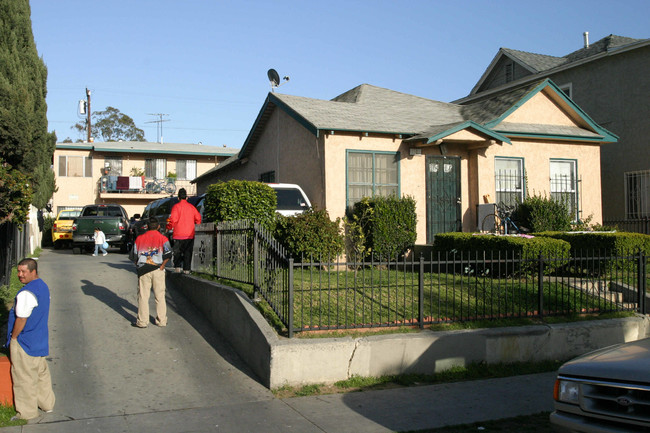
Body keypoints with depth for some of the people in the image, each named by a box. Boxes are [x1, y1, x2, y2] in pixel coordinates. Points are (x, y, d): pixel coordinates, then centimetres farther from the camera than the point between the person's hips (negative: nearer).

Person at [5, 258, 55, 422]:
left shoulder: (26, 293, -24)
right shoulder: (43, 287, 6)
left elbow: (21, 319, -23)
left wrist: (13, 338, -9)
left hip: (24, 342, -9)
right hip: (40, 340, 9)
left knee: (24, 377, 4)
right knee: (41, 372, 19)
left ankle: (27, 412, 15)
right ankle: (47, 403, 31)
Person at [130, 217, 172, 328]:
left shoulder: (139, 238, 6)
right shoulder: (163, 238, 0)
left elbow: (133, 255, 5)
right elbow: (168, 254, -13)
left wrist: (138, 266, 14)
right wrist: (162, 265, -5)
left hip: (143, 270, 0)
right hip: (158, 270, 0)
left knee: (143, 296, 5)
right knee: (160, 296, 7)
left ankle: (142, 321, 8)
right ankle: (161, 321, 11)